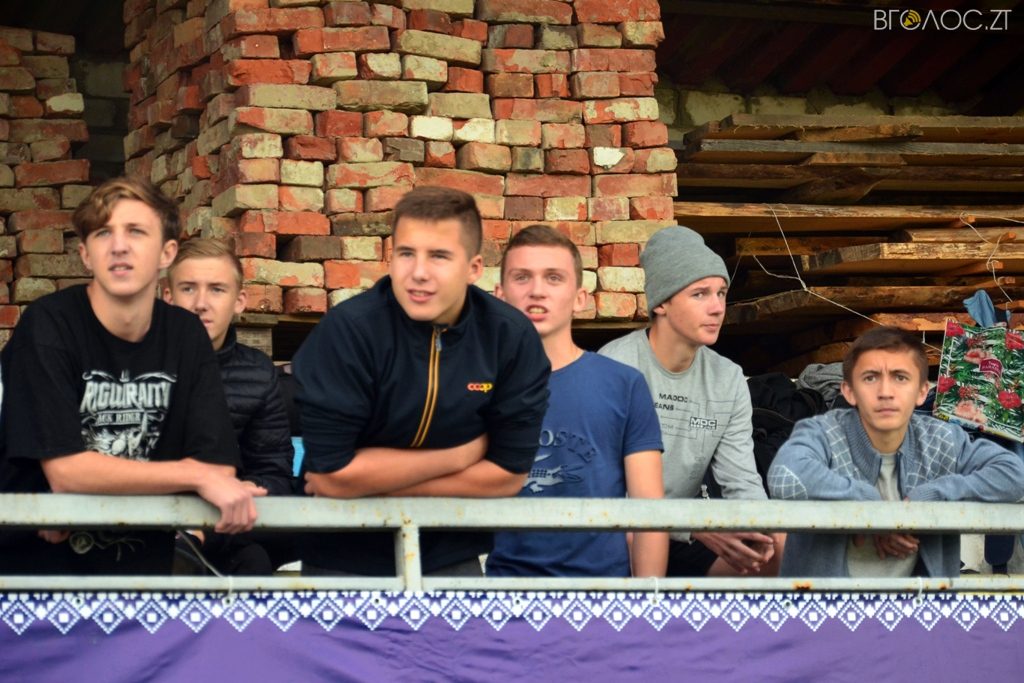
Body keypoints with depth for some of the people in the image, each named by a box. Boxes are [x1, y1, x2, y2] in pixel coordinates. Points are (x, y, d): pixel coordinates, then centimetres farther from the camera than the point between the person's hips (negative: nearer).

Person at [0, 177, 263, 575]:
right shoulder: (48, 326, -9)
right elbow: (65, 473, -16)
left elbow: (219, 467, -3)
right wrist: (198, 477, -17)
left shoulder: (186, 335, 4)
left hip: (143, 566, 4)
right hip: (35, 563, -4)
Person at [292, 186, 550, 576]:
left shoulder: (512, 338, -13)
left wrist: (372, 480, -15)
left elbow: (508, 473, -11)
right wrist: (458, 456, -15)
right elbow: (332, 475, -23)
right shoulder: (346, 331, -21)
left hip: (452, 558, 2)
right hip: (343, 558, -2)